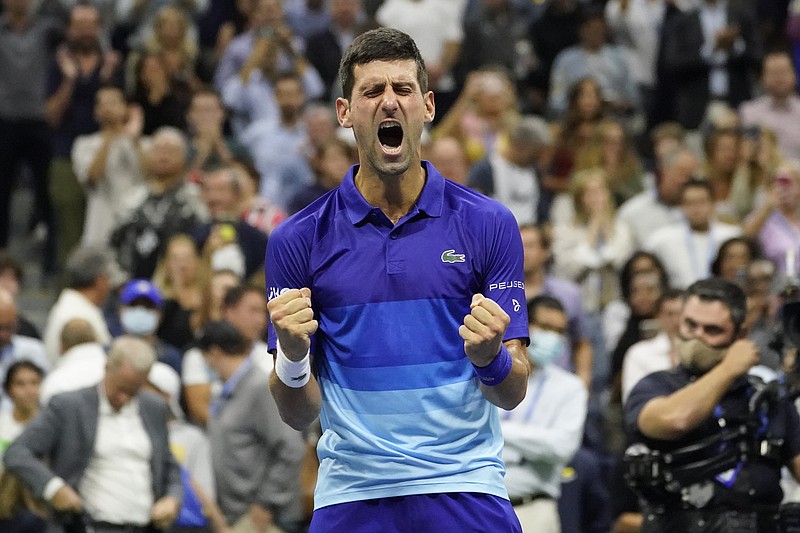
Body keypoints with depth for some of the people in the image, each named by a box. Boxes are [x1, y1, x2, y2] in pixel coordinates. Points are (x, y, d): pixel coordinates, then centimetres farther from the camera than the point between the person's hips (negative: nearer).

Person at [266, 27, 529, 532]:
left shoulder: (489, 224, 0)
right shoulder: (297, 240, 1)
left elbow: (513, 392, 0)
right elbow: (299, 414, 2)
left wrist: (490, 357, -22)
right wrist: (292, 356, -19)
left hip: (465, 490, -1)